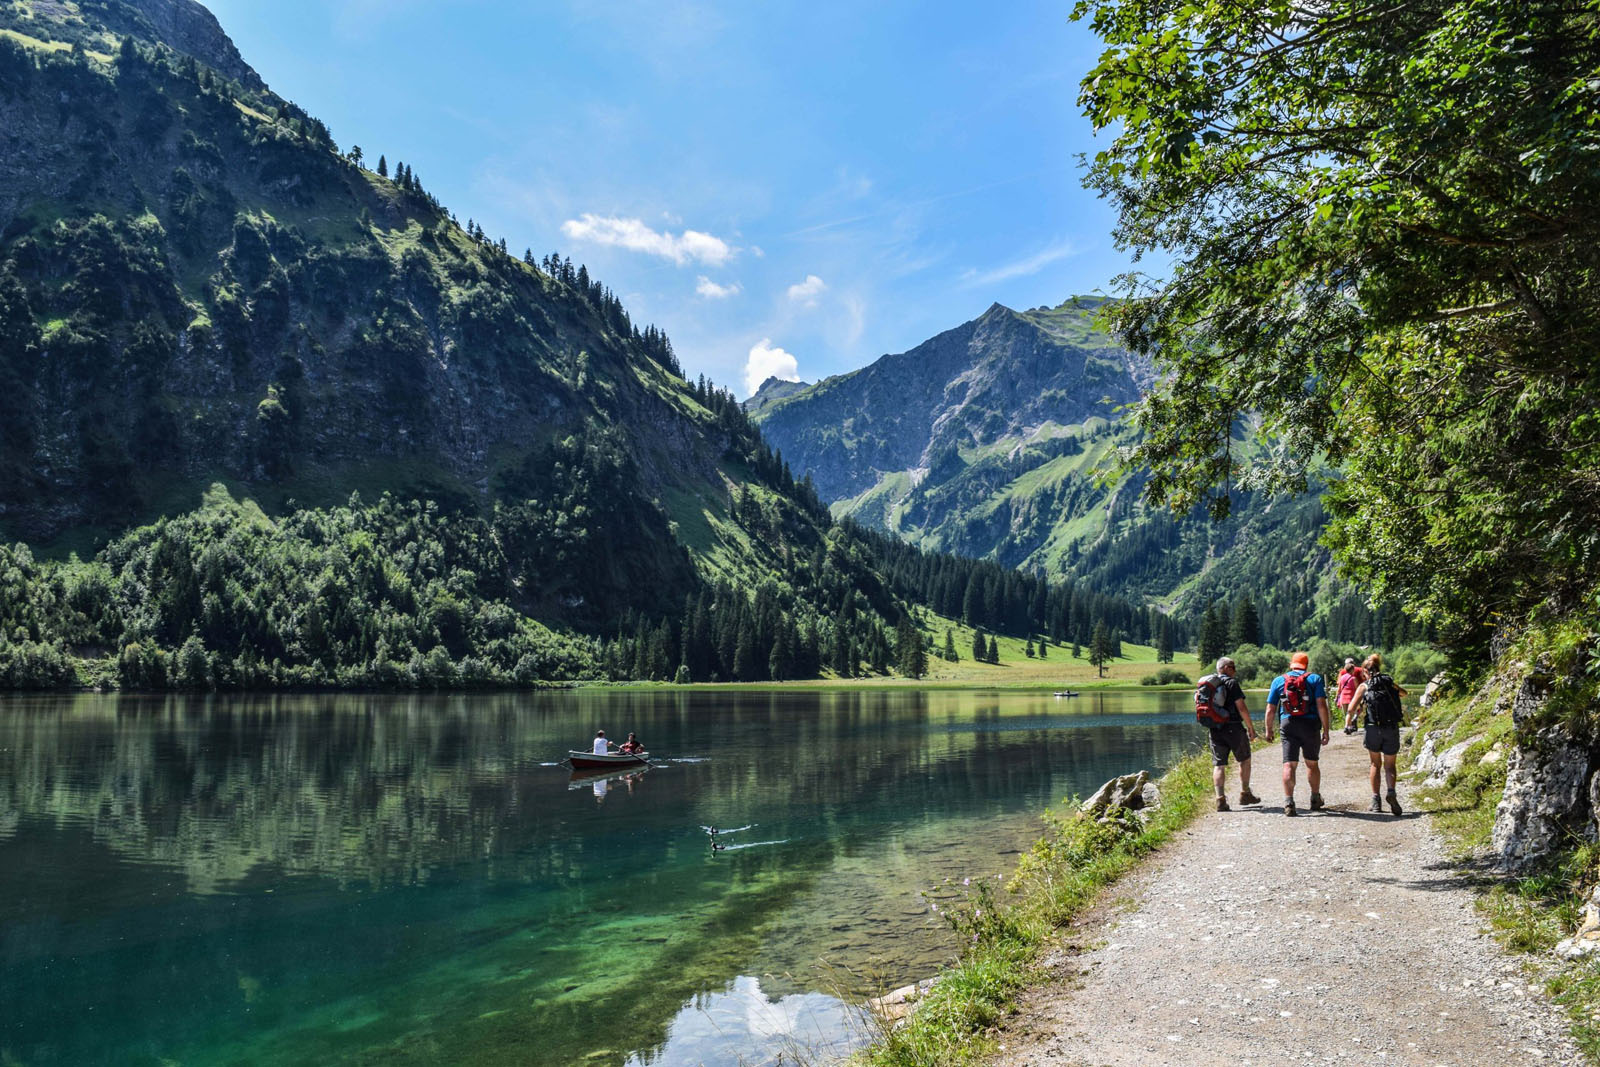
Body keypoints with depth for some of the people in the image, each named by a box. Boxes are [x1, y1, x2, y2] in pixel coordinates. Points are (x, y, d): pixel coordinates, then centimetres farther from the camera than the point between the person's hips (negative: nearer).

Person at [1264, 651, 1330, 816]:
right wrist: (1325, 730, -3)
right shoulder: (1315, 679, 5)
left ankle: (1288, 802, -15)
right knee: (1312, 763, 16)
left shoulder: (1278, 681, 8)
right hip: (1310, 724, 0)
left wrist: (1268, 730, 17)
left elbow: (1270, 710, 7)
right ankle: (1315, 800, 27)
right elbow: (1321, 705, -5)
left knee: (1289, 764, -3)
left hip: (1288, 725, 0)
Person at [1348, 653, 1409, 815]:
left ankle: (1376, 801, 11)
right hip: (1392, 729, 1)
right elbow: (1404, 694, 31)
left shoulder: (1364, 686, 1)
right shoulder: (1390, 682, 10)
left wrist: (1361, 702, 15)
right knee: (1389, 766, 9)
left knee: (1376, 765, 14)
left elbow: (1351, 708, -5)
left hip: (1373, 729, -1)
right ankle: (1391, 792, -18)